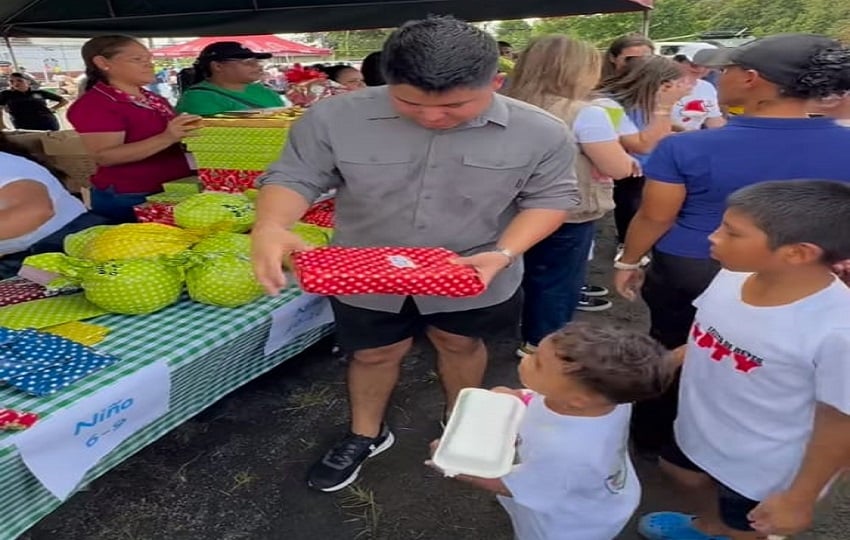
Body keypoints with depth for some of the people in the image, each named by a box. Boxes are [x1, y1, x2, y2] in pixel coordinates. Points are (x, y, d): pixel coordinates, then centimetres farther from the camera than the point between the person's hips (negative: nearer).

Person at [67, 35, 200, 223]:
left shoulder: (152, 100, 13)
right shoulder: (93, 104, -11)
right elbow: (105, 157, -23)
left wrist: (187, 135, 2)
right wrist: (166, 138, -32)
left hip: (174, 193, 8)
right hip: (130, 200, -7)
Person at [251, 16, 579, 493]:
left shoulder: (539, 132, -16)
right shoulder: (335, 118, -19)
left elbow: (551, 197, -8)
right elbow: (295, 176, -12)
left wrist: (504, 253, -24)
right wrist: (271, 226, -34)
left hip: (472, 276, 1)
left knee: (459, 343, 21)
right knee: (374, 351, 15)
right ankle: (365, 435, 42)